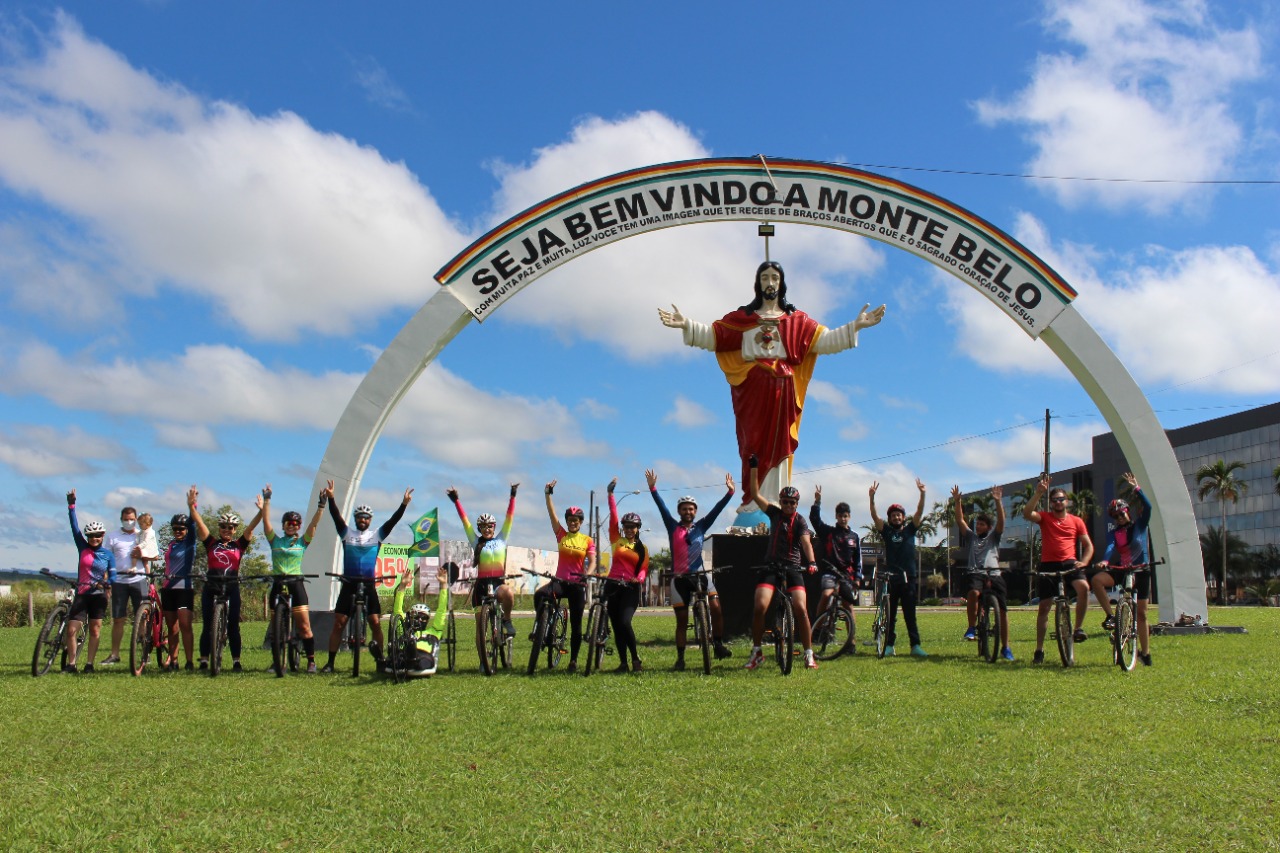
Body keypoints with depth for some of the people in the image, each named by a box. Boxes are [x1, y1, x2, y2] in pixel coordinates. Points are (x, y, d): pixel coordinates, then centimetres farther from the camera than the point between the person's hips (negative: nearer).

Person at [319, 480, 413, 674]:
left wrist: (404, 504, -15)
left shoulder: (377, 535, 7)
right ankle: (330, 663, 5)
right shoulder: (347, 533, 7)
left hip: (368, 585, 0)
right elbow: (336, 517, -6)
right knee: (338, 624, -1)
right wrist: (330, 498, -20)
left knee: (376, 623, -3)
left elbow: (393, 521, -3)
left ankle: (380, 660, 7)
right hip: (348, 585, 0)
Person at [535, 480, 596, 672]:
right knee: (539, 594, -32)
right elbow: (552, 514, -1)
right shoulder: (561, 535, 5)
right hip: (560, 581, 1)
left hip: (577, 584, -1)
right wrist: (548, 494, -9)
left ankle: (573, 660, 13)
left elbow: (592, 562, -7)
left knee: (576, 624, 3)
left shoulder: (587, 540, 1)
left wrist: (588, 574, -28)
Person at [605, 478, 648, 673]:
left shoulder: (643, 548, 9)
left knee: (625, 622, -19)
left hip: (631, 588, -2)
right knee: (616, 626, 3)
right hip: (613, 585, 2)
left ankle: (636, 659, -8)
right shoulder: (616, 540, 8)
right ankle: (623, 662, 9)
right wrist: (610, 494, -3)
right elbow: (613, 516, 3)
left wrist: (639, 578, -19)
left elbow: (644, 569, 4)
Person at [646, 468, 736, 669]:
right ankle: (680, 659, 11)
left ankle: (719, 645, -4)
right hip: (679, 577, 0)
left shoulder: (701, 526, 9)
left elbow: (717, 509, 3)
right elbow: (661, 507, -2)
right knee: (682, 620, 4)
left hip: (699, 574, 0)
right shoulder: (672, 527, 7)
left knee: (716, 608, -17)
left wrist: (730, 492, -4)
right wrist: (653, 488, -11)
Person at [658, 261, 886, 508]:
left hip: (782, 388, 1)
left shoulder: (797, 320, 14)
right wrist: (686, 325, -8)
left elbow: (825, 340, 6)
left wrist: (855, 325, -3)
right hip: (752, 388, 0)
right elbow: (712, 336, 6)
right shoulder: (742, 317, 12)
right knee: (753, 443, -4)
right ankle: (752, 503, -4)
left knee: (778, 444, -1)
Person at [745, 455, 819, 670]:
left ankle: (809, 655, -4)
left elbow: (806, 542, -17)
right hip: (771, 566, 2)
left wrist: (811, 562, -35)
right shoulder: (774, 514, 8)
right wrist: (754, 468, 0)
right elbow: (755, 493, 7)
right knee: (760, 607, -15)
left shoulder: (800, 521, -1)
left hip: (792, 568, -2)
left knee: (801, 609, -16)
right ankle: (756, 652, 0)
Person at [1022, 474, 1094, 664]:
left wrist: (1083, 562, -7)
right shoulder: (1045, 518, 6)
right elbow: (1027, 514, -14)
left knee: (1083, 587, -31)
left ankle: (1078, 628, -16)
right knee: (1044, 607, 2)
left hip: (1069, 563, 0)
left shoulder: (1076, 521, 9)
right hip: (1048, 565, 0)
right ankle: (1039, 650, 10)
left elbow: (1088, 545, 11)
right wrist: (1038, 493, -19)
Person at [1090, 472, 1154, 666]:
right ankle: (1110, 616, -17)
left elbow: (1147, 507, -15)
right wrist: (1105, 561, -37)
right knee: (1097, 580, -28)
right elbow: (1110, 547, -16)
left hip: (1141, 570, -2)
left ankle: (1145, 653, 9)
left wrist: (1136, 489, -26)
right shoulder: (1113, 533, 4)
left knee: (1141, 613, -1)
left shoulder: (1140, 525, 1)